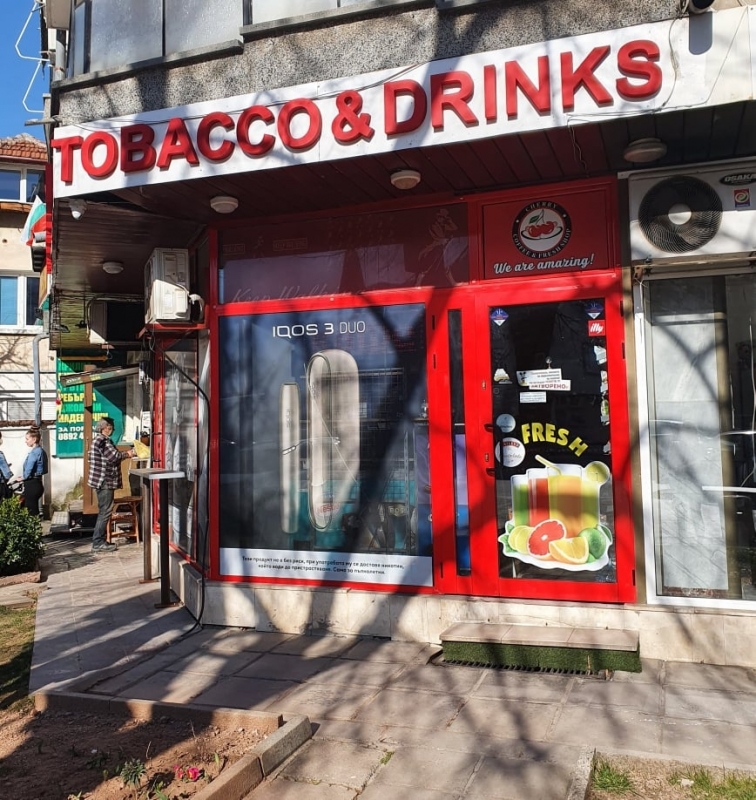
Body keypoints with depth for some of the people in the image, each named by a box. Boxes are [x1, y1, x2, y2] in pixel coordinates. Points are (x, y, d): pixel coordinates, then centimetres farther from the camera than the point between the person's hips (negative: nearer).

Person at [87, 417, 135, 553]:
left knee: (104, 512, 15)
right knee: (105, 512, -7)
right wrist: (127, 454, -4)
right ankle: (98, 543, -4)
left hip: (102, 480, 11)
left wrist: (125, 454, 10)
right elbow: (114, 456, -20)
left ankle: (100, 541, 19)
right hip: (104, 481, -11)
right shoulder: (103, 440, -15)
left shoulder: (99, 439, 18)